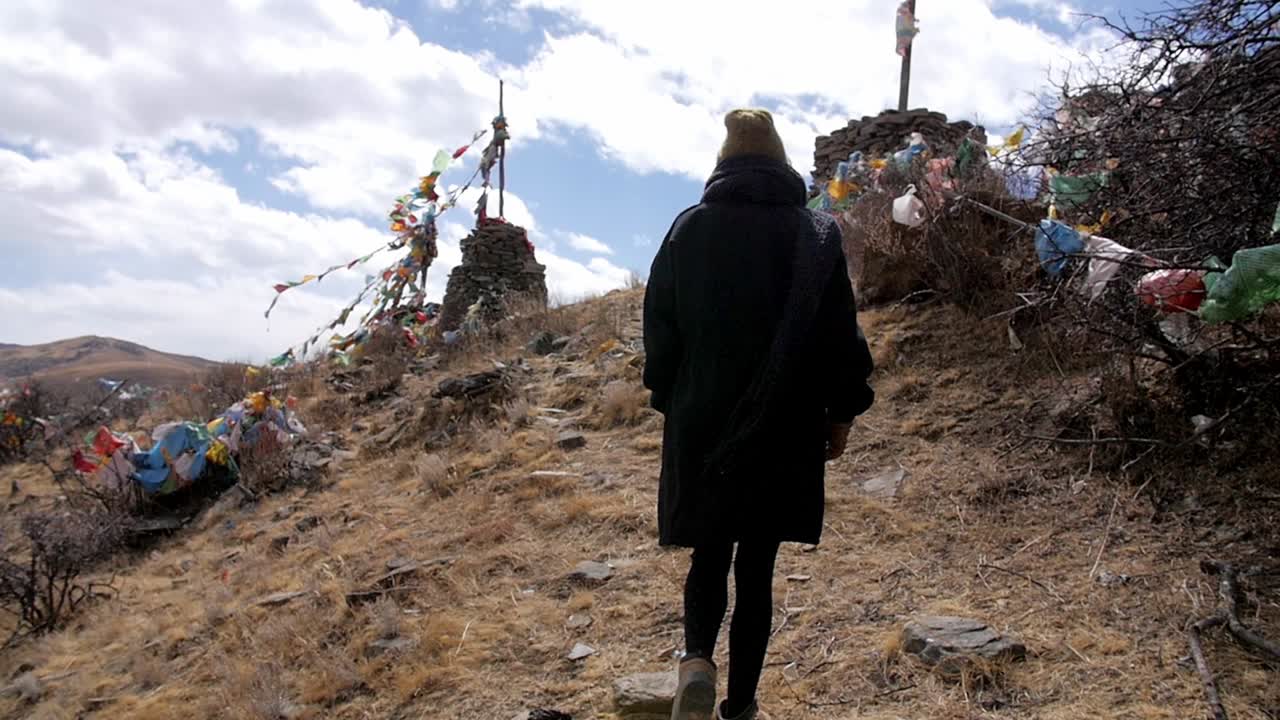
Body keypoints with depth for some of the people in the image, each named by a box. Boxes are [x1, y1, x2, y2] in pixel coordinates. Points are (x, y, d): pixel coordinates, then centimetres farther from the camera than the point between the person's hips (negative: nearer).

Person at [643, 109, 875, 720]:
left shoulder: (688, 230, -1)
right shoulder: (816, 233, -3)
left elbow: (660, 328, 3)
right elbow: (841, 334, -3)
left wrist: (670, 400, 15)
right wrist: (842, 412, 7)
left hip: (701, 426, 1)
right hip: (784, 431, 0)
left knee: (709, 555, 16)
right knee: (756, 565, 10)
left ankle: (697, 661, -8)